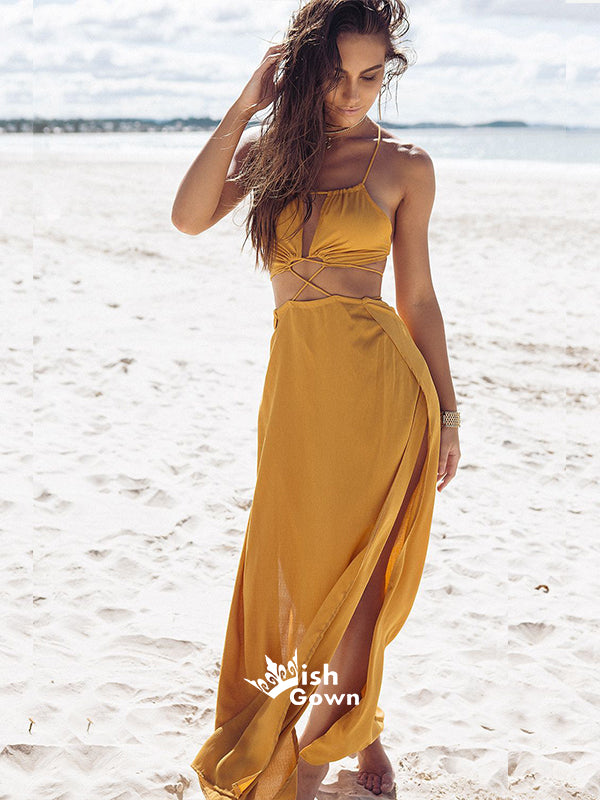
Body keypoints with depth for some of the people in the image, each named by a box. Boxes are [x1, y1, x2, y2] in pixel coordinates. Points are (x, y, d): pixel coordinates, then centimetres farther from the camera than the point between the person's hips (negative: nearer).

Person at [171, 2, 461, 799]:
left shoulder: (404, 165, 2)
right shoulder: (273, 145, 8)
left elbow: (418, 297, 6)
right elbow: (190, 217, -8)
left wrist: (445, 409, 6)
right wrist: (246, 105, -8)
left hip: (379, 381, -3)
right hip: (296, 382, 3)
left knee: (351, 568, 1)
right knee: (295, 565, 10)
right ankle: (358, 729, 31)